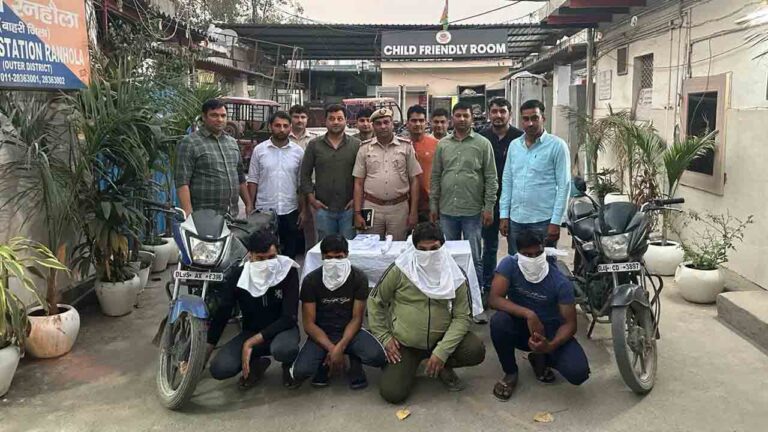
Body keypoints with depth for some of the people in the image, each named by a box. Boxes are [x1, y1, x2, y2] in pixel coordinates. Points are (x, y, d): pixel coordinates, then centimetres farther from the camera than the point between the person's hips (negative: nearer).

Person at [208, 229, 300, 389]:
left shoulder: (288, 271, -18)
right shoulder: (236, 276, -11)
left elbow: (289, 317, -20)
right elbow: (222, 314, -2)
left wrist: (251, 343, -26)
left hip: (281, 328, -2)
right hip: (251, 332, 3)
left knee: (284, 349, -40)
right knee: (219, 369, -23)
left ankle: (289, 365, 0)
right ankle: (256, 364, 10)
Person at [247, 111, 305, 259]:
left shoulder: (298, 151, 3)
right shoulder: (259, 150, 1)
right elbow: (253, 181, 3)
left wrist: (303, 210, 1)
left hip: (290, 211, 1)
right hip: (264, 210, -1)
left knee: (290, 254, 10)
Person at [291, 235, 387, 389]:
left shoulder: (359, 277, -11)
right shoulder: (311, 280, -12)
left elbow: (357, 318, -9)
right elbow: (309, 323, -11)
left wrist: (340, 347, -24)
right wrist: (331, 349, -24)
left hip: (349, 331, 0)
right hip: (321, 334, 0)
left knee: (377, 356, -29)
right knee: (300, 372, -26)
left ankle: (355, 359, 6)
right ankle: (325, 361, 8)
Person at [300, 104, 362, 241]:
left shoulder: (356, 145, 3)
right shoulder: (314, 145, 6)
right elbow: (305, 173, 7)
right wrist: (311, 198, 0)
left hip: (348, 208, -1)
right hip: (323, 208, 1)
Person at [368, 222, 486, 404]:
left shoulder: (455, 276, -9)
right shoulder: (399, 270, -13)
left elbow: (462, 317, -10)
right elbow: (375, 301, -1)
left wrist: (442, 351, -21)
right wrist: (384, 338, -6)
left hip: (441, 337, 1)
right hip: (404, 343, -1)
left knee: (476, 351, -24)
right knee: (392, 393, -16)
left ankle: (442, 366, 9)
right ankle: (409, 365, 19)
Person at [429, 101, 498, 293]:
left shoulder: (483, 144, -2)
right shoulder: (442, 144, 7)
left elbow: (491, 178, -3)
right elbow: (435, 177, 9)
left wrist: (489, 207, -8)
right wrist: (433, 205, 6)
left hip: (473, 211, -3)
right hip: (446, 210, 3)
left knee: (474, 257, 6)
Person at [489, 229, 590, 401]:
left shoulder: (561, 282, -19)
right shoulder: (509, 265, -18)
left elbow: (570, 323, -17)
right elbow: (494, 298, -28)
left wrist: (550, 346, -37)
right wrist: (529, 314, -39)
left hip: (550, 330, 0)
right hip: (520, 326, 0)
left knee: (579, 373, -24)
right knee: (498, 321, -34)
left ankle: (540, 358, 12)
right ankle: (510, 373, -6)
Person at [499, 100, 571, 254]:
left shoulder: (557, 145, -5)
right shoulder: (514, 145, 9)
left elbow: (564, 186, -7)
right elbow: (507, 181, 12)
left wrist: (556, 222, -12)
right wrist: (504, 215, 6)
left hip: (543, 220, -4)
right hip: (515, 220, 4)